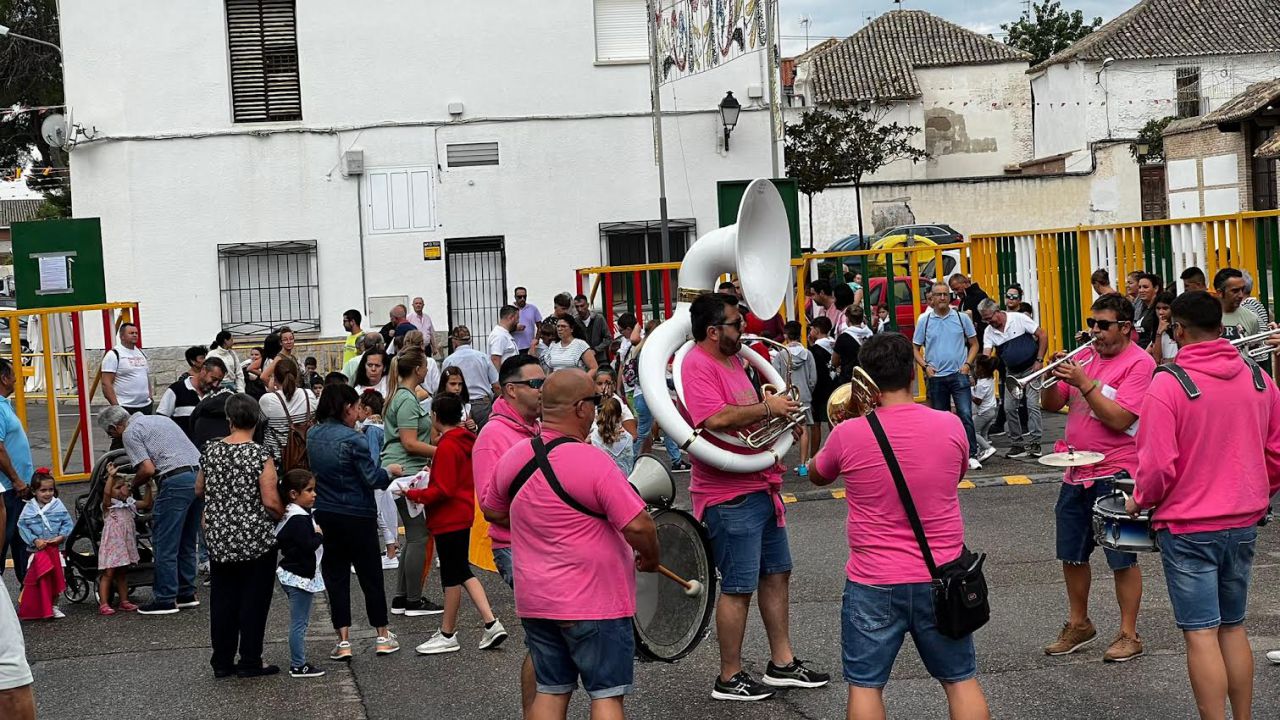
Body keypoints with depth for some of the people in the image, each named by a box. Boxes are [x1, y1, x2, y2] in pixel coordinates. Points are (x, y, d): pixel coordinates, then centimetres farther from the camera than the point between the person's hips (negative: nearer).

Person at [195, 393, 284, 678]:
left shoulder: (210, 450, -1)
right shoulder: (260, 455, -15)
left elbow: (199, 490, 12)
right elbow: (271, 501, -18)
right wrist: (283, 516, 2)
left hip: (219, 539, 4)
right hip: (256, 541, -4)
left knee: (222, 599, 13)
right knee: (254, 601, 6)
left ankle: (222, 662, 19)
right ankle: (250, 662, 11)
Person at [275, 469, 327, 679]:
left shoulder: (289, 516, 11)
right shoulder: (300, 519, -21)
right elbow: (308, 546, -28)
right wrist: (319, 535, -10)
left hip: (294, 575, 10)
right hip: (300, 576, -10)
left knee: (300, 622, 16)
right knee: (299, 623, -3)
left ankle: (298, 662, 22)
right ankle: (298, 666, 2)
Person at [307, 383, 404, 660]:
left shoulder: (313, 435, 1)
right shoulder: (352, 439, -19)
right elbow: (372, 479, -17)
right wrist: (390, 470, 2)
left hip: (325, 514, 5)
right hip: (357, 516, -5)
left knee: (335, 574, 9)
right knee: (370, 574, 9)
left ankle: (343, 641, 6)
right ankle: (382, 636, 19)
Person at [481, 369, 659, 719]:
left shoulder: (512, 458, 1)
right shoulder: (592, 461, -20)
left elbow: (492, 512, 17)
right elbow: (638, 526, -23)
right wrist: (651, 558, -3)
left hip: (534, 599, 6)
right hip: (594, 603, -6)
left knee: (550, 691, 15)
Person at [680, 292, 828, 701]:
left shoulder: (732, 360, 15)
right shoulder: (697, 365, -16)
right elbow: (715, 418, -31)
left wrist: (777, 406, 9)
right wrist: (767, 408, -21)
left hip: (760, 485, 10)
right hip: (729, 495, -10)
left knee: (777, 574, 15)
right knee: (738, 587, -2)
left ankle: (782, 664, 26)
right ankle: (730, 678, 9)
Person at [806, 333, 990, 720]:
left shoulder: (847, 434, -12)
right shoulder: (950, 426, -7)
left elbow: (816, 475, 10)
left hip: (873, 585, -2)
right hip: (940, 578, 2)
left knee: (865, 685, 9)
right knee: (961, 680, 15)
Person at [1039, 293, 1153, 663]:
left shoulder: (1139, 363, -10)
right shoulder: (1085, 356, 10)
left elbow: (1120, 419, -20)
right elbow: (1051, 405, 8)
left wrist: (1083, 382, -23)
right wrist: (1055, 377, -10)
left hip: (1115, 474, -7)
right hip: (1076, 474, 7)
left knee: (1122, 559, 2)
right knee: (1071, 555, 15)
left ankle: (1129, 635, 13)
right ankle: (1078, 625, 30)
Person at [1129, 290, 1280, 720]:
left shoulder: (1168, 384, -16)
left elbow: (1158, 464, -18)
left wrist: (1140, 500, 1)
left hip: (1187, 527, -5)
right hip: (1244, 524, 6)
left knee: (1201, 635, 0)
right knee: (1233, 627, 17)